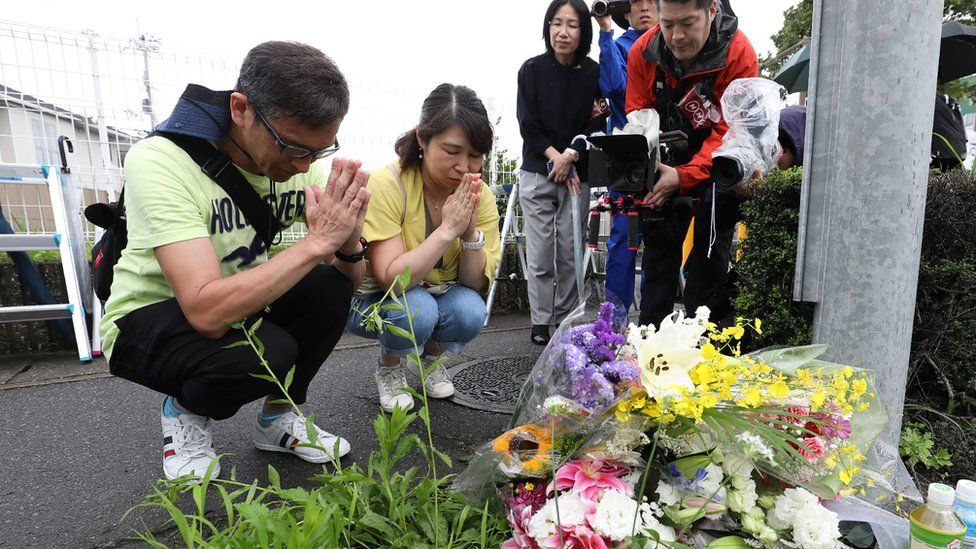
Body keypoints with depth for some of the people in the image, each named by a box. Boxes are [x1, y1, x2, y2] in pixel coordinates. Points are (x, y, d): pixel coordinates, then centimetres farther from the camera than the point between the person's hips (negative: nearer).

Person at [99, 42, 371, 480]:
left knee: (330, 288, -20)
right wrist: (318, 240, -39)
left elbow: (351, 280, -10)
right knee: (268, 352, -33)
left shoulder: (300, 160, -12)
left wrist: (347, 241, -33)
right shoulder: (161, 161, -28)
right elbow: (206, 312, -39)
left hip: (240, 303, 5)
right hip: (147, 320, -5)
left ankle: (277, 416, 3)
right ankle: (186, 410, 4)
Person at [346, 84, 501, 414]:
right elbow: (390, 279, -30)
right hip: (374, 301, -3)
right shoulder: (387, 185, -24)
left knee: (471, 310, -28)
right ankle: (388, 367, 2)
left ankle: (430, 360, 7)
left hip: (436, 297, 3)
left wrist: (471, 231, -28)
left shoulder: (480, 196, -11)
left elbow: (477, 285, -12)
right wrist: (447, 229, -34)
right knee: (416, 309, -34)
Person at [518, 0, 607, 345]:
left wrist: (572, 155, -12)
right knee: (540, 252, -3)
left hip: (577, 174, 1)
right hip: (537, 172, -1)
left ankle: (566, 319, 15)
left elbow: (597, 126, 2)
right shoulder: (532, 69, 2)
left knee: (570, 251, 2)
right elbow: (528, 125, -1)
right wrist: (556, 158, -8)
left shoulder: (594, 73, 3)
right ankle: (540, 322, 7)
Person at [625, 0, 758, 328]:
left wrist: (684, 176, -39)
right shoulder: (642, 52, -13)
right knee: (658, 243, 7)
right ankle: (649, 335, 19)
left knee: (710, 251, -8)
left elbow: (730, 132, -26)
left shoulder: (739, 54, -23)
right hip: (667, 162, 4)